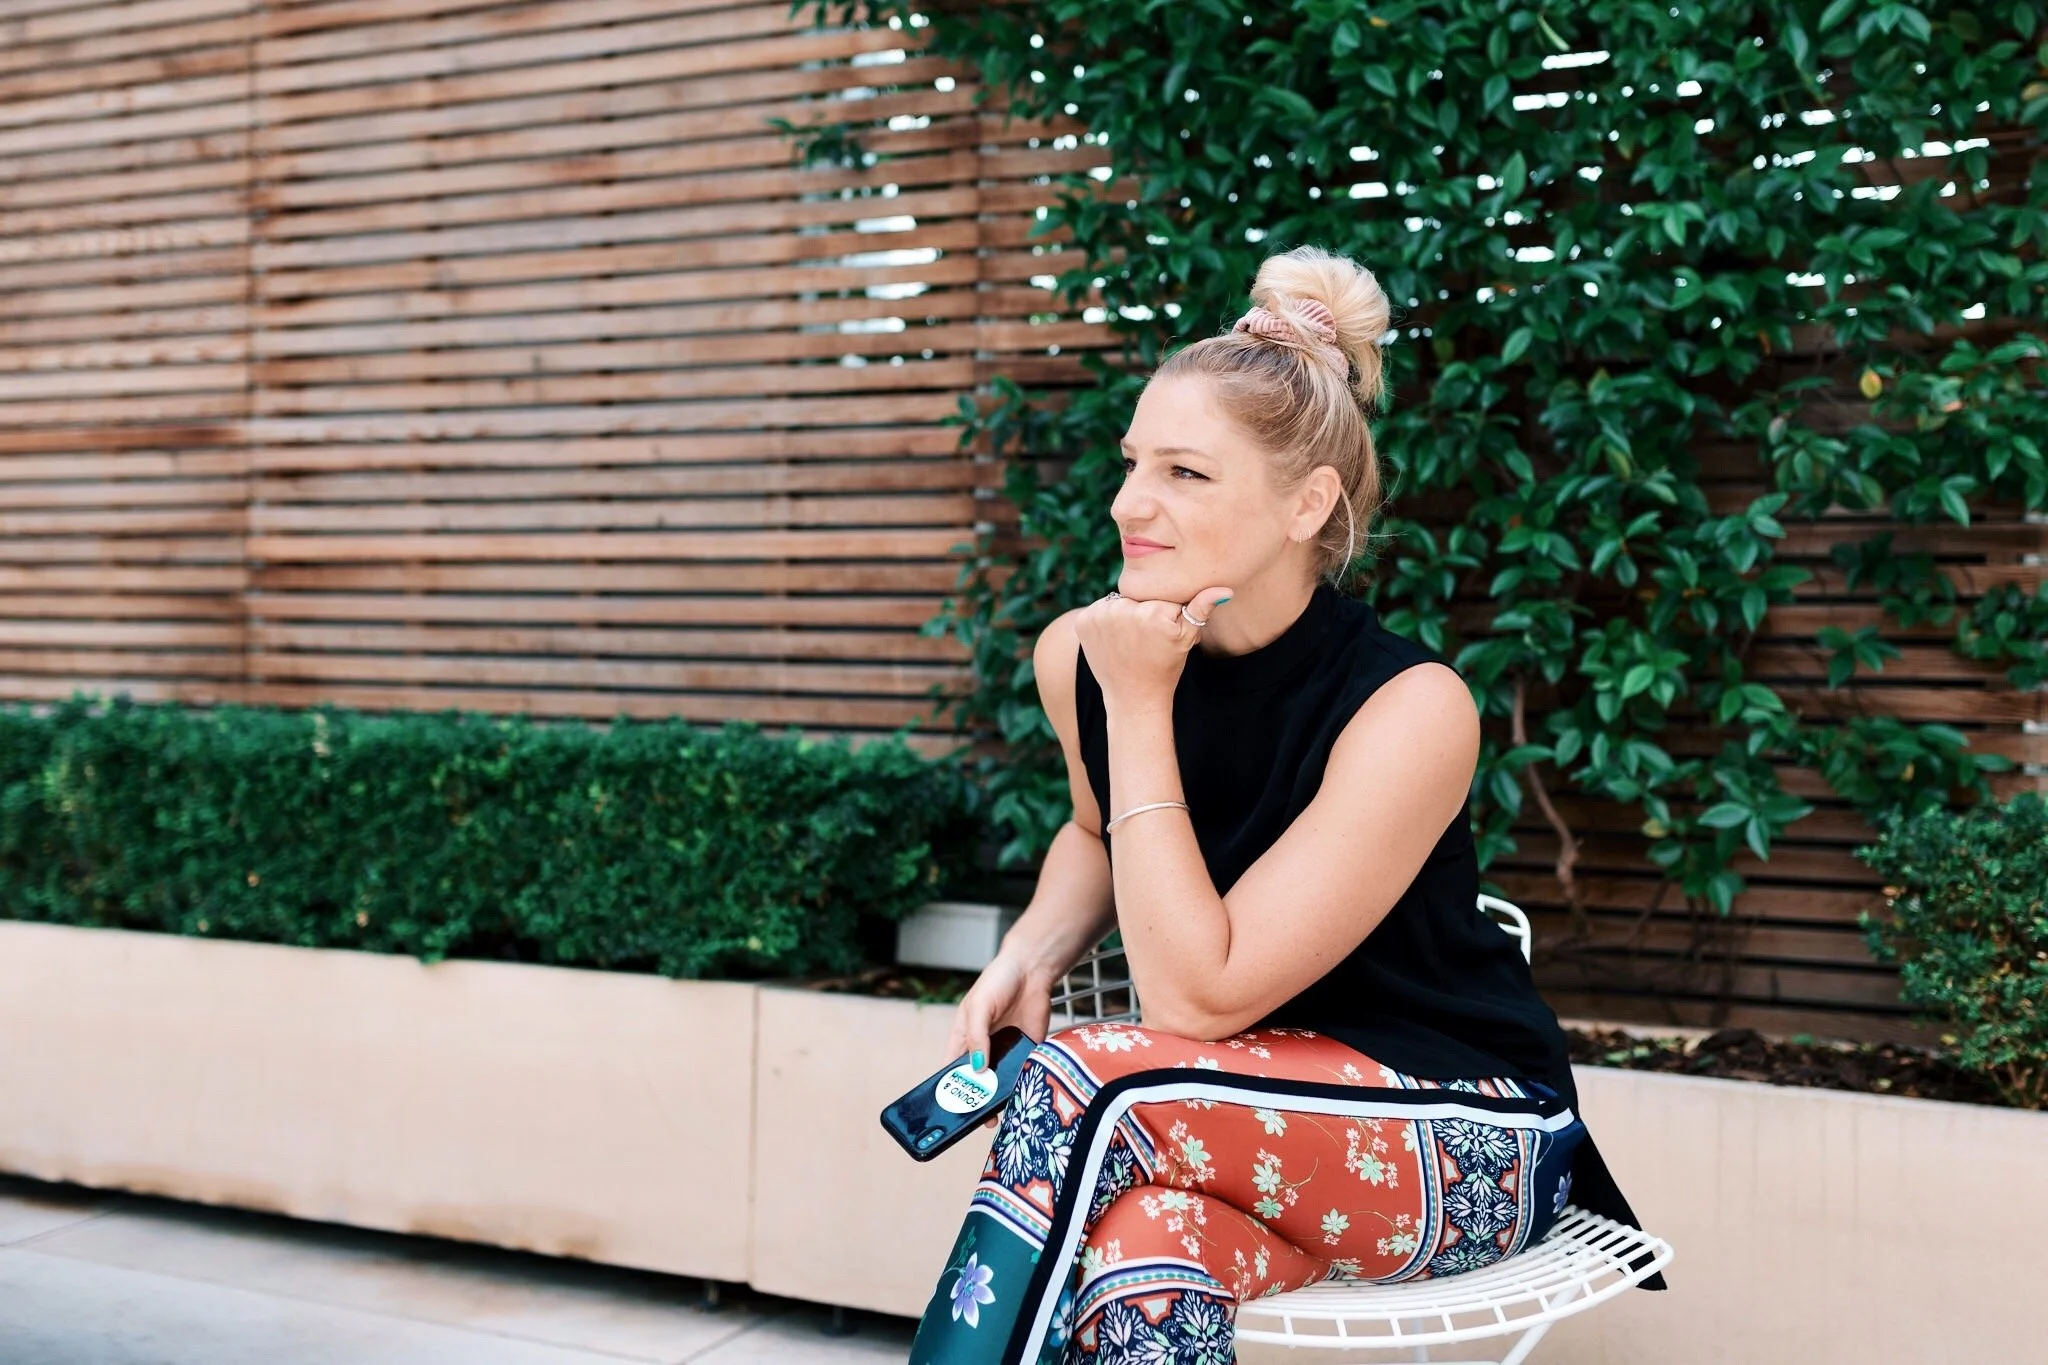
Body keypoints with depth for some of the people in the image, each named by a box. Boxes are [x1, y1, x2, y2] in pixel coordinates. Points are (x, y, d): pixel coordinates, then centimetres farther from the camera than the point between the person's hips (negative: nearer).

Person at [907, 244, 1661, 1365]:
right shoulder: (1076, 654, -6)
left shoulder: (1408, 709, -23)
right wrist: (1029, 955, -2)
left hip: (1469, 1139, -4)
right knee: (1138, 1270, -33)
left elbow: (1198, 996, -25)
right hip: (1239, 1123, 4)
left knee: (1081, 1086, -30)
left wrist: (1142, 706, -24)